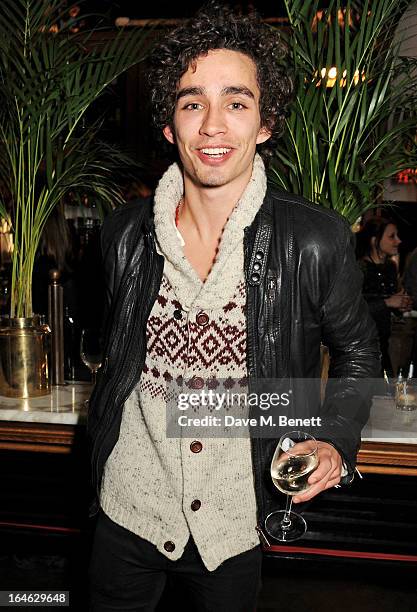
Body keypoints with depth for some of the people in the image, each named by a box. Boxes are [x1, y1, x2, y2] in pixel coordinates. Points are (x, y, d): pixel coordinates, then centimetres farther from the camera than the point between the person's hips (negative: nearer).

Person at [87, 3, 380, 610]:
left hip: (235, 529, -1)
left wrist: (334, 440, -14)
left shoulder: (316, 241, -17)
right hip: (127, 514, 2)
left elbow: (358, 352, 0)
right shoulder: (125, 233, -8)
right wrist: (100, 443, 11)